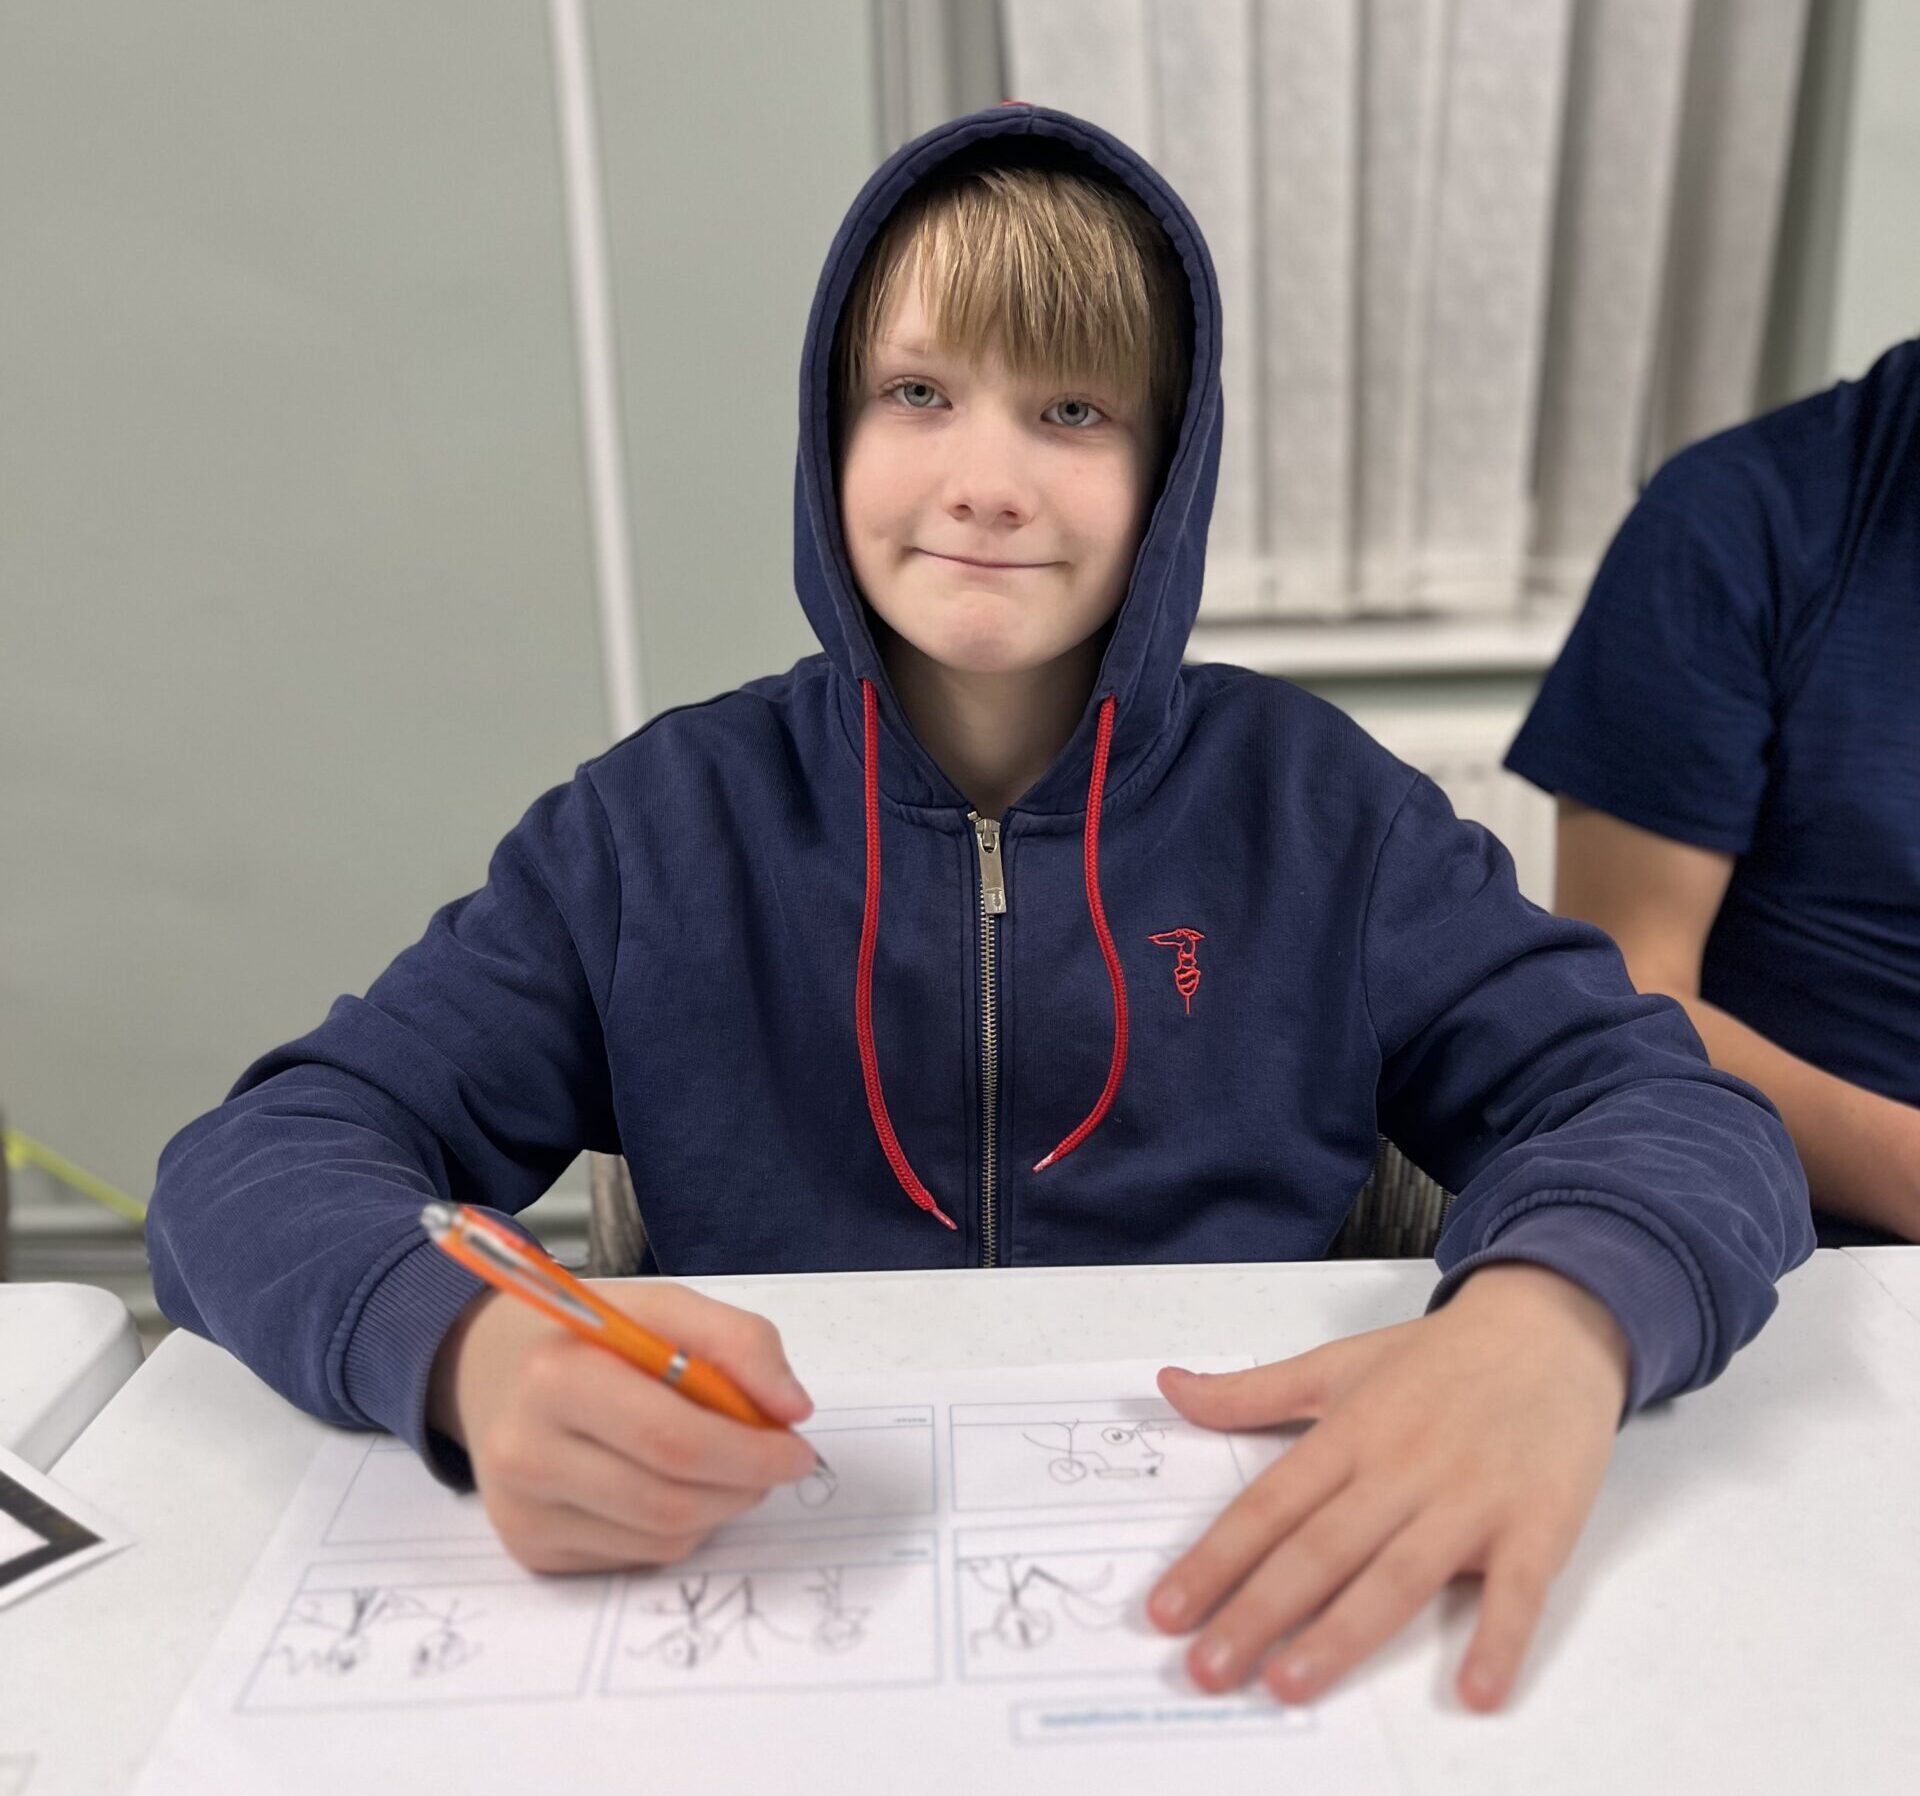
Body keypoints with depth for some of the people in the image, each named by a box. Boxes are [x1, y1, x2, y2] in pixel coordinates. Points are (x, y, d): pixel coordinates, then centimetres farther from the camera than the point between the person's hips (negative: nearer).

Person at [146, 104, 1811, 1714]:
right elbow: (253, 1163, -5)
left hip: (1247, 1600, 2)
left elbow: (1678, 1111, -4)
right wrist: (473, 1345, -28)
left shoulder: (1313, 805, -1)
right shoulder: (659, 825, -2)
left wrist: (1555, 1316, -28)